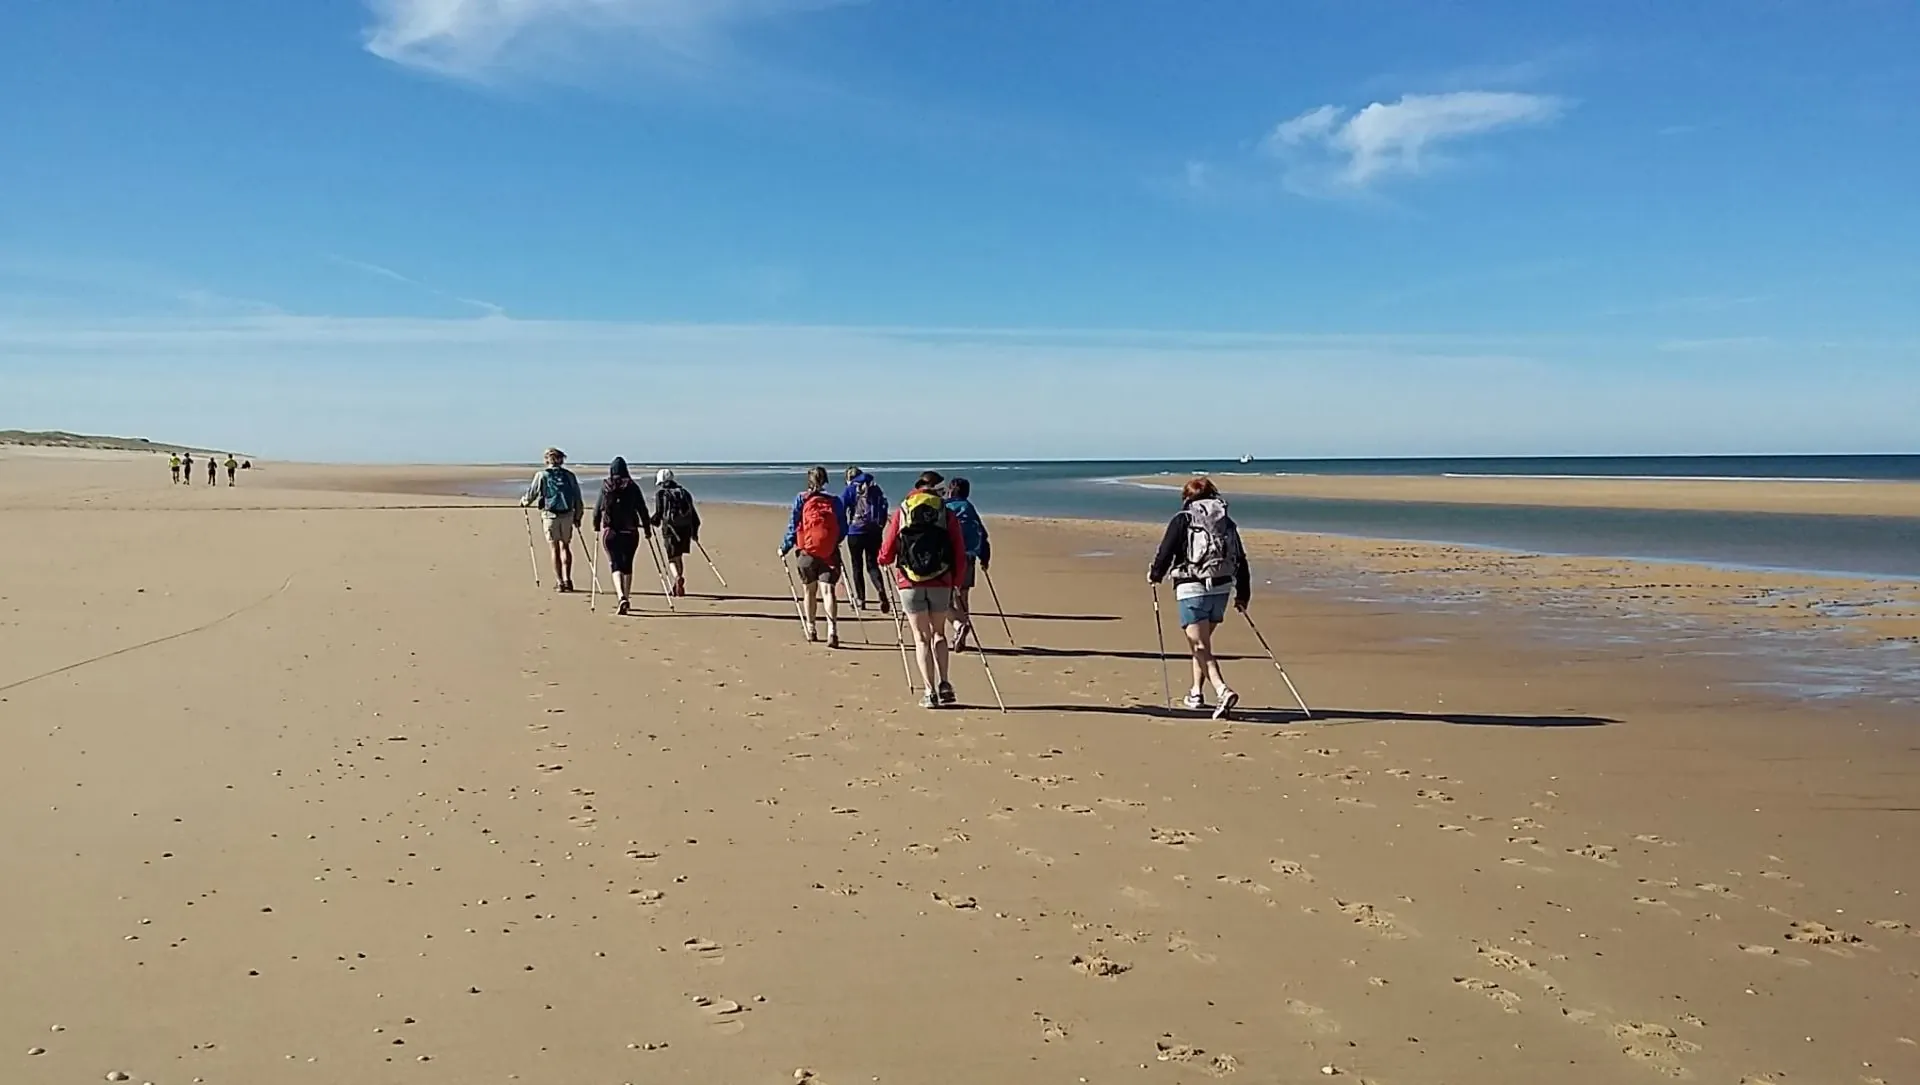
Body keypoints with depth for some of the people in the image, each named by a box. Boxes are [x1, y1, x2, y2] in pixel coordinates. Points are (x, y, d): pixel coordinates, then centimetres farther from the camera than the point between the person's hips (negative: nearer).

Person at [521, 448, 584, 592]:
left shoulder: (542, 475, 1)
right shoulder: (569, 475, 8)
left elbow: (532, 493, 6)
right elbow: (577, 498, 9)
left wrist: (524, 502, 28)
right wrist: (578, 516, 18)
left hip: (550, 515, -2)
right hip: (567, 515, 2)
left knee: (555, 548, 3)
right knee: (565, 546, 13)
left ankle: (559, 582, 3)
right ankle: (567, 579, 5)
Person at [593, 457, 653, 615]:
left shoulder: (605, 487, 0)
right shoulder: (632, 487, 1)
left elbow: (597, 508, 3)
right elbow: (642, 510, 1)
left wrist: (596, 526, 18)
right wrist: (647, 530, 8)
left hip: (610, 532, -1)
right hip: (630, 532, 1)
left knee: (615, 565, -1)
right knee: (627, 565, 14)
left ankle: (621, 597, -22)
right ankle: (627, 599, 20)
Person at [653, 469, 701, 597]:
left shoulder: (660, 493, 3)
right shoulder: (683, 492, 16)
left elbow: (658, 513, -7)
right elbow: (693, 513, 15)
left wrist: (653, 522, 13)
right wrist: (695, 531, 20)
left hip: (670, 528, -4)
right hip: (686, 529, 4)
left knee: (673, 558, -1)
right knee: (679, 556, 19)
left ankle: (678, 577, -29)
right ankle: (677, 585, 24)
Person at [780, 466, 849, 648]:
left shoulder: (801, 499, 2)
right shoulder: (835, 501, 5)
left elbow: (793, 526, 0)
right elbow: (843, 530, 8)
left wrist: (784, 548, 10)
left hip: (807, 552, 0)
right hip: (830, 553, 0)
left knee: (810, 591, 16)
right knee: (828, 590, -7)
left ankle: (811, 630, 26)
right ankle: (832, 630, -24)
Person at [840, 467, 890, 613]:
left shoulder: (849, 490, 2)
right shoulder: (875, 488, 10)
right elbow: (883, 507, 9)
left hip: (856, 532, -3)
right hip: (875, 532, 3)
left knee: (857, 566, 9)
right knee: (872, 564, 8)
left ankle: (860, 600, 9)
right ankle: (881, 592, -17)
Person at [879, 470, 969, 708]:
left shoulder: (902, 512, 5)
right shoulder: (948, 514, 3)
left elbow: (887, 552, 6)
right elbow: (960, 554, 0)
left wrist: (883, 560, 29)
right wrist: (958, 582, 13)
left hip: (910, 584, 0)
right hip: (940, 583, 0)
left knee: (922, 637, 7)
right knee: (938, 634, 17)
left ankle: (931, 691, -1)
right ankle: (943, 685, 4)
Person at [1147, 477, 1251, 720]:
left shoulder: (1183, 519, 0)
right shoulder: (1227, 522, 15)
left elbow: (1167, 551, -6)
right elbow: (1240, 561, 14)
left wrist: (1154, 575, 12)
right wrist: (1242, 596, 20)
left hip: (1192, 590, -5)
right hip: (1221, 588, 6)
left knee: (1200, 646, -6)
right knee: (1201, 642, 22)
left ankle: (1223, 690, -25)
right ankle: (1196, 692, 29)